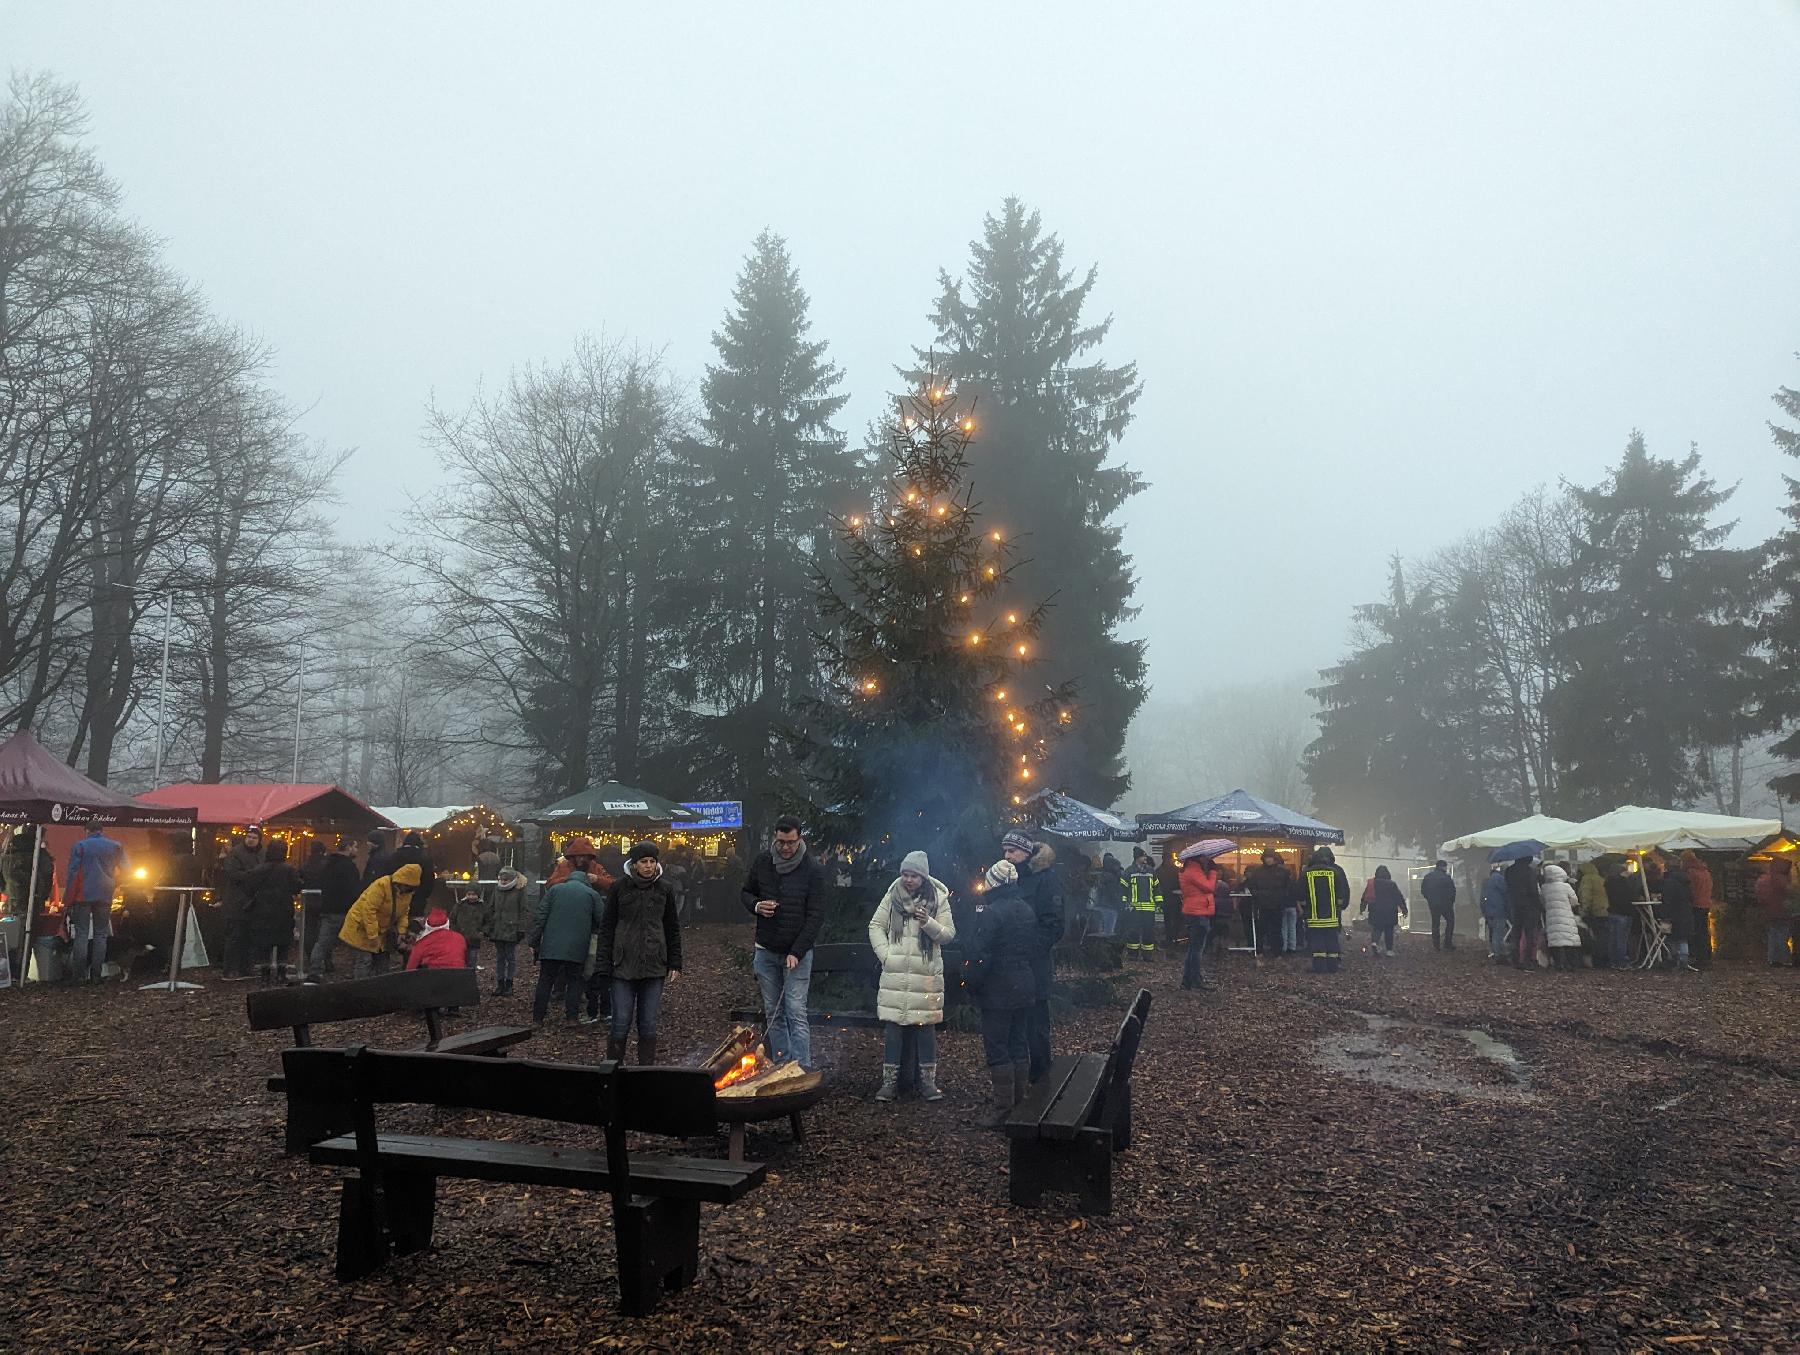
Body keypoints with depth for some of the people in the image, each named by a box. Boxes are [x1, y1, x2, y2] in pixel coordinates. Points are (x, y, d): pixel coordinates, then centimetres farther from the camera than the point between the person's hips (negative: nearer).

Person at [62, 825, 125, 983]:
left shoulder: (79, 846, 2)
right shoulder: (115, 846, 7)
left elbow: (72, 874, -2)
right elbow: (124, 869, 6)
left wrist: (67, 901, 0)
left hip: (83, 896, -1)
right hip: (105, 897, 1)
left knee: (81, 934, 1)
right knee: (100, 934, 6)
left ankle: (79, 975, -4)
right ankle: (96, 975, 2)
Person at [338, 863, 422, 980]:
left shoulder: (408, 892, -3)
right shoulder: (381, 886, -28)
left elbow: (404, 913, 7)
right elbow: (368, 910, -30)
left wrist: (401, 932, -7)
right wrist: (373, 935, -28)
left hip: (382, 929, 8)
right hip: (362, 927, -8)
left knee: (382, 959, 11)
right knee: (365, 960, -12)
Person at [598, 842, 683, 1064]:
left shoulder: (664, 889, 6)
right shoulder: (619, 887, 0)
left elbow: (673, 929, 11)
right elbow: (607, 927, 2)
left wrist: (675, 964, 6)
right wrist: (605, 964, -4)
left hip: (654, 966, 2)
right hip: (624, 965, -2)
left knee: (648, 1024, 7)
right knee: (621, 1023, -1)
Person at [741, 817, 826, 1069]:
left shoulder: (813, 870, -10)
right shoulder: (762, 863, 2)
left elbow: (816, 916, -12)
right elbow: (745, 892, 17)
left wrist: (797, 952, -18)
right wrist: (756, 905, -7)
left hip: (797, 953, -4)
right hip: (766, 951, 4)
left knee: (796, 1012, -8)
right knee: (773, 1012, 9)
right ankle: (781, 1066, 17)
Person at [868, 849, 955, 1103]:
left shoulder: (938, 899, 0)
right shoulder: (893, 896, 4)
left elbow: (949, 934, -2)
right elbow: (876, 926, 8)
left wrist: (929, 923, -20)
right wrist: (885, 954, -4)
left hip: (927, 974, -1)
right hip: (895, 973, 1)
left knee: (926, 1027, 3)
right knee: (893, 1027, 3)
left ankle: (927, 1082, 14)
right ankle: (889, 1081, 12)